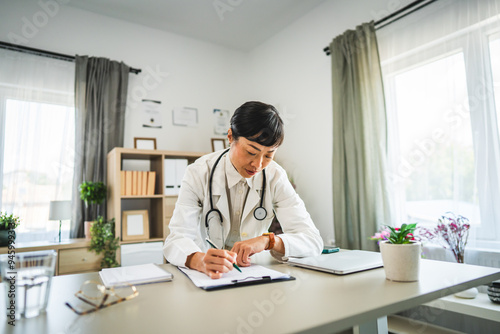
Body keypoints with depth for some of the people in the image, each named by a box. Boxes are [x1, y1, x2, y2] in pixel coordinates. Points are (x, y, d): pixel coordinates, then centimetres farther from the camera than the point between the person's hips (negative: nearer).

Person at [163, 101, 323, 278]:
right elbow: (176, 240, -18)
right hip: (206, 276, 1)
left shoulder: (275, 176, -9)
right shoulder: (199, 174, -12)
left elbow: (313, 241, -12)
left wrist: (267, 241, -29)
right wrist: (200, 260, -39)